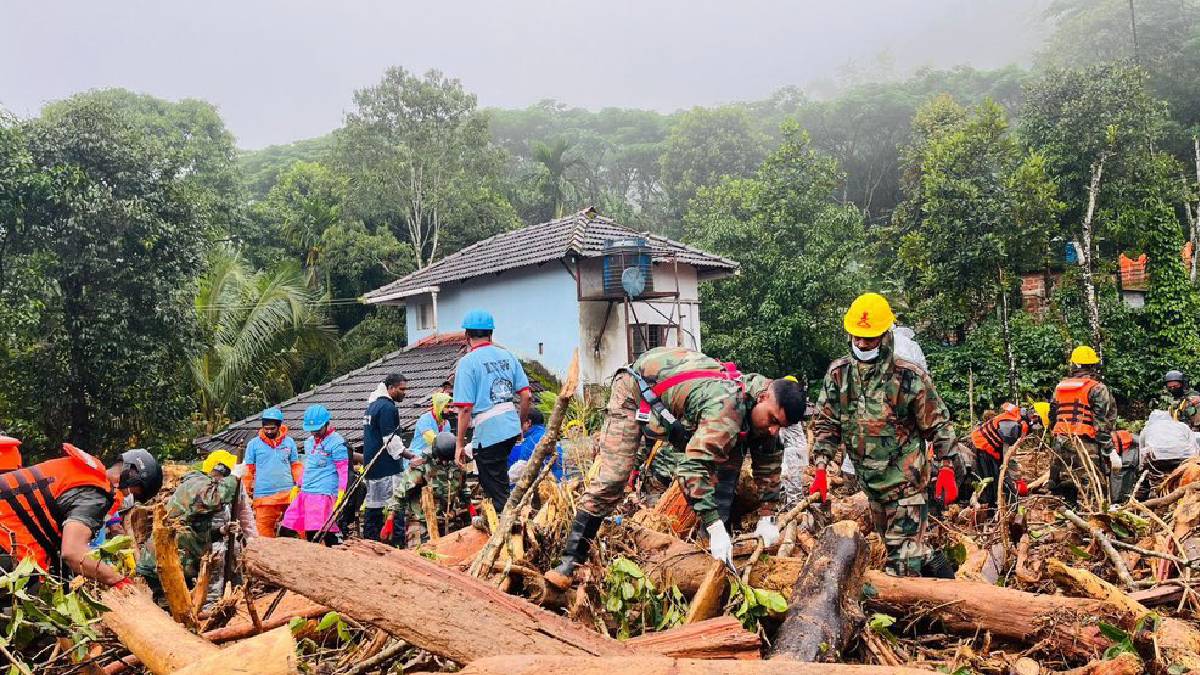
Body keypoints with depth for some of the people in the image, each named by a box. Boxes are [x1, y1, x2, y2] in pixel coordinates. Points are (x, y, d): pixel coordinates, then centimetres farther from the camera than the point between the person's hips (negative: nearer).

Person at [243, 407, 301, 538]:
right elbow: (248, 469, 8)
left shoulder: (289, 442, 8)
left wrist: (300, 483, -1)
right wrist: (247, 491, 5)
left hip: (288, 493, 1)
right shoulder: (254, 444, 5)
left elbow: (296, 465, 12)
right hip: (263, 496, -1)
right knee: (264, 531, -1)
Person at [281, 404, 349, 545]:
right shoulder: (309, 442, 17)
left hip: (324, 495, -8)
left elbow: (343, 470, -11)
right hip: (305, 493, 8)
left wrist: (341, 496, -17)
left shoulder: (337, 442, -8)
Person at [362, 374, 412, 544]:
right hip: (387, 467, -10)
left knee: (372, 503, 12)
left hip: (372, 465, 10)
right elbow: (391, 440, -18)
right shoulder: (388, 407, -14)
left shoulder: (373, 404, 17)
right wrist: (410, 456, -16)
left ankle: (369, 539, 17)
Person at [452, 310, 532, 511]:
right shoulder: (507, 356, 8)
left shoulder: (467, 362, -8)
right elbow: (525, 395, 6)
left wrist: (460, 444, -6)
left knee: (497, 491, 4)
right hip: (512, 429, 6)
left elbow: (466, 408, -13)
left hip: (487, 434, -6)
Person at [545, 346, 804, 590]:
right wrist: (715, 528, -45)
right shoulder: (727, 405, -40)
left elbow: (769, 461, 0)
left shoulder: (763, 406, -12)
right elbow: (695, 467, -45)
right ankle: (570, 561, -13)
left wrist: (767, 518, -4)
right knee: (613, 477, -19)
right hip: (636, 391, -8)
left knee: (729, 458, -1)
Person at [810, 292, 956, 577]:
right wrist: (820, 471, -6)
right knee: (889, 542, 20)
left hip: (906, 480, -5)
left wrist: (947, 469, -8)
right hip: (868, 480, 5)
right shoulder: (838, 374, -4)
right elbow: (825, 424, 1)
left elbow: (938, 424, -5)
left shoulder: (910, 376, -15)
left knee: (903, 554, -7)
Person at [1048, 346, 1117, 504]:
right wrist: (1107, 449, -6)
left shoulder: (1059, 387, 14)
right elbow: (1103, 422, -9)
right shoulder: (1097, 388, -4)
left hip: (1060, 445, 6)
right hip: (1086, 446, -6)